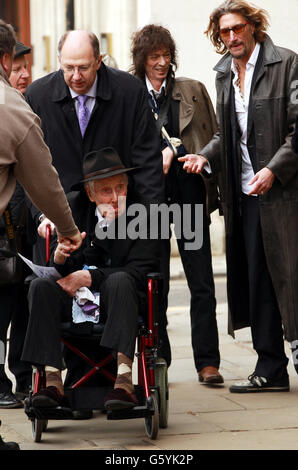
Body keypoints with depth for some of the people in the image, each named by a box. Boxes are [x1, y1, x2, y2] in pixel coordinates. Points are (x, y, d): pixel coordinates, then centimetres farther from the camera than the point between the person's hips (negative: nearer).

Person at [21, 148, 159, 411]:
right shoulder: (75, 209, 5)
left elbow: (138, 271, -10)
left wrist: (90, 277, -17)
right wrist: (61, 259, -17)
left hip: (117, 299, -3)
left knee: (120, 281, -36)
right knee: (41, 287, -26)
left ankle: (124, 380, -48)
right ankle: (52, 381, -32)